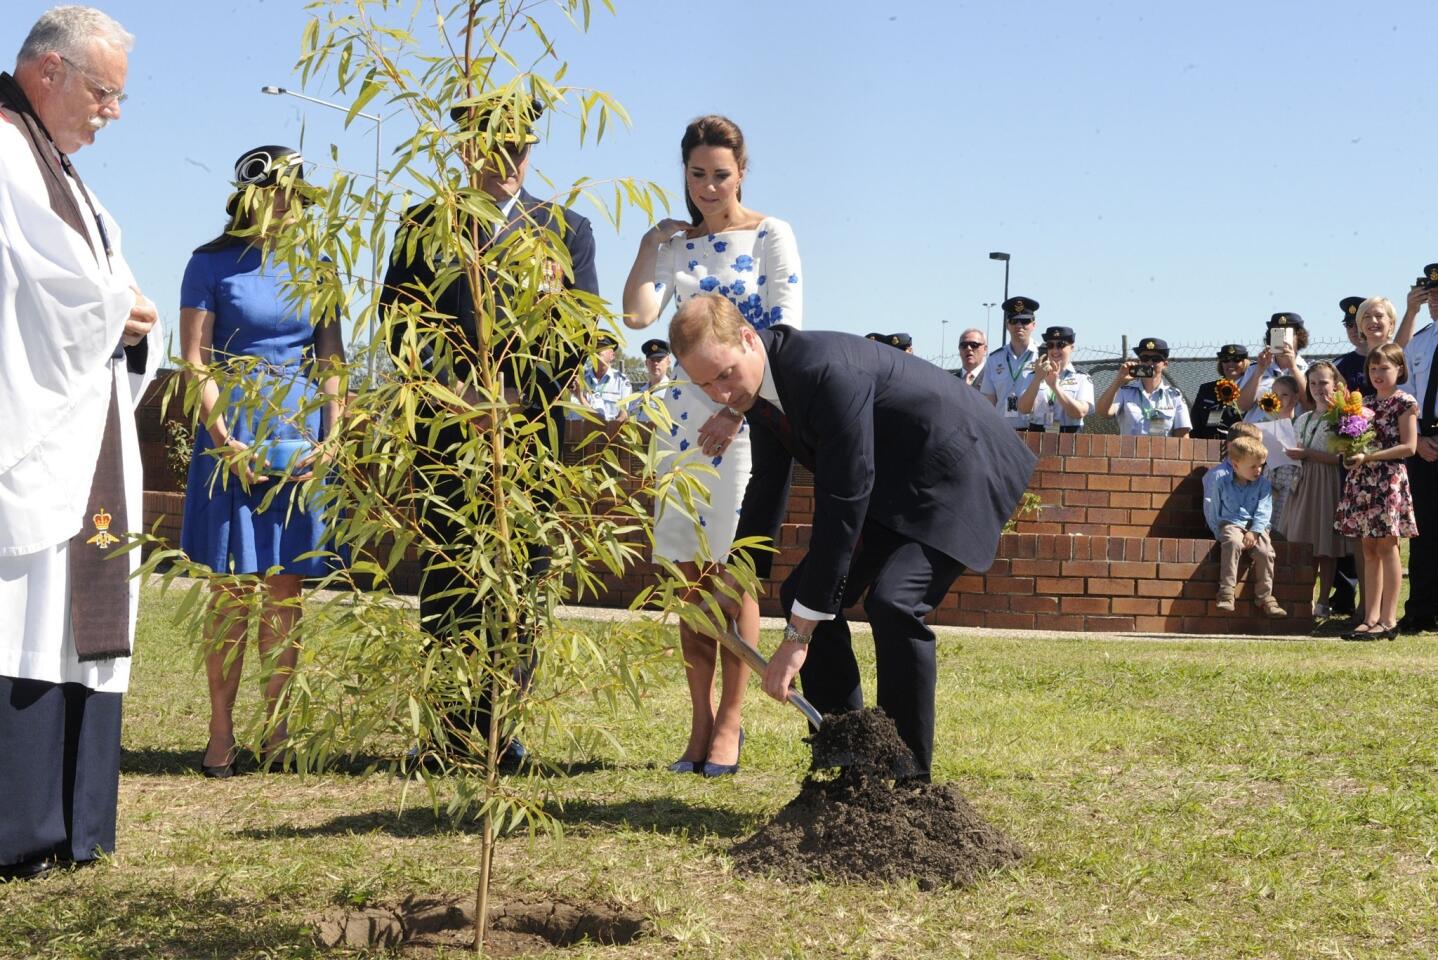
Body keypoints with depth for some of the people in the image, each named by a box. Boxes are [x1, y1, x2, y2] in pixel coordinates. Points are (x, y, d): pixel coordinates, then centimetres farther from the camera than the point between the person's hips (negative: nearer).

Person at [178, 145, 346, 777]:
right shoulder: (213, 263, 0)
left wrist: (331, 437, -3)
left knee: (286, 591, 4)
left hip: (303, 438, 3)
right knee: (232, 593, -1)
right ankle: (221, 732, 7)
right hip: (234, 436, -3)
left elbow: (332, 359, 10)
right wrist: (226, 441, -14)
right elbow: (196, 361, -4)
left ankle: (277, 730, 10)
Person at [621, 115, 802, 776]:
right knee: (689, 574, 5)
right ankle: (700, 720, 12)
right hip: (685, 416, 5)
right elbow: (637, 314, -2)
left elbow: (786, 336, -8)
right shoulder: (676, 243, 12)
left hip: (746, 416, -5)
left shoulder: (770, 235, -2)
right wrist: (650, 243, 2)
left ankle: (729, 723, 4)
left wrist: (739, 410, -14)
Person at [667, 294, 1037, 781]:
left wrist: (798, 636, -33)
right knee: (803, 595, 4)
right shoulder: (760, 380, -5)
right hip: (891, 482, 10)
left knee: (892, 601, -27)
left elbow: (842, 504, -35)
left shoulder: (828, 372, -35)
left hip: (958, 471, -9)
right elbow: (768, 485, 12)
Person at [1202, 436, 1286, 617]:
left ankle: (1264, 597, -12)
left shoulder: (1263, 483, 5)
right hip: (1230, 525, -2)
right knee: (1232, 542, -36)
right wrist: (1217, 532, -2)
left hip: (1255, 527, 2)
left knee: (1265, 551, -26)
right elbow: (1211, 507, 4)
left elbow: (1264, 510, -2)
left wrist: (1254, 531, -16)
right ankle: (1226, 591, -34)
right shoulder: (1221, 481, -1)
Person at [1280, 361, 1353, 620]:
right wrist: (1292, 455, 4)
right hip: (1303, 483, 6)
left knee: (1325, 545, -2)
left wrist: (1306, 454, -16)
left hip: (1328, 484, -6)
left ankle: (1323, 602, 3)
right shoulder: (1303, 419, 16)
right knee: (1302, 543, 4)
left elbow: (1339, 457, -14)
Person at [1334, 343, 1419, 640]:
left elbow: (1409, 446, -11)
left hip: (1389, 479, -6)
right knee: (1369, 549, 6)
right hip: (1363, 481, 6)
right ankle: (1371, 617, 8)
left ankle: (1388, 620, -3)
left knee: (1386, 547, -5)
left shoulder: (1404, 403, -4)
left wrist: (1367, 457, -16)